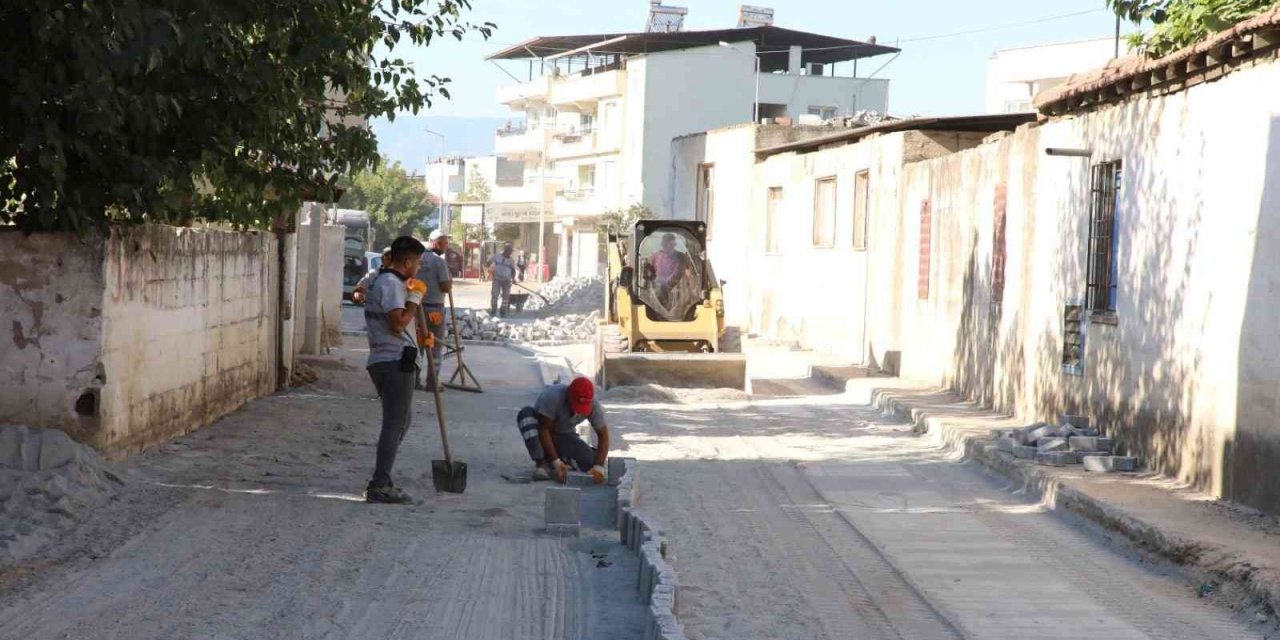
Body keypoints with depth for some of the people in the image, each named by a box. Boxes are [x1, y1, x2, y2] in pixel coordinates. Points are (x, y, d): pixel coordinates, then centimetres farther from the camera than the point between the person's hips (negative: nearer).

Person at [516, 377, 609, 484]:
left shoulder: (594, 405, -20)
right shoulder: (553, 396, -33)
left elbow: (603, 435, -16)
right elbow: (544, 430, -31)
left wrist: (599, 467, -30)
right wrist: (556, 463, -36)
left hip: (565, 436, 3)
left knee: (591, 462, -24)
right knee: (526, 413, -34)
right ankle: (541, 463, -30)